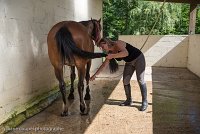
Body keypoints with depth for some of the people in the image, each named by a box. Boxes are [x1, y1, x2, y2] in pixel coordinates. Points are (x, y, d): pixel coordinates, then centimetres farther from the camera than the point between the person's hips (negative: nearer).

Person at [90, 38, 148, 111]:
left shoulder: (118, 44, -26)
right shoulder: (110, 52, -4)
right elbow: (104, 65, 2)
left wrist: (112, 56, -46)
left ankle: (145, 102, -2)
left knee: (140, 80, -10)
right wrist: (95, 75, -1)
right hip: (129, 62, 8)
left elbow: (126, 53, -45)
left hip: (138, 58, -7)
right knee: (125, 80, 2)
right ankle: (129, 100, 16)